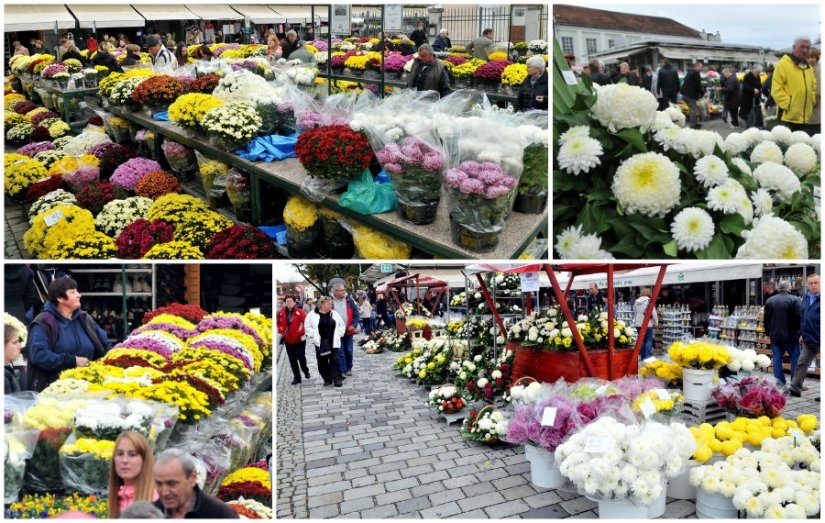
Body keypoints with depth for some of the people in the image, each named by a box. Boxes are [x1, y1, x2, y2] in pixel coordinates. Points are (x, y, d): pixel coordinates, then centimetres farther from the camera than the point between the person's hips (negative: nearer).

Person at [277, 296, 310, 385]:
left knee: (301, 357, 1)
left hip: (300, 339, -4)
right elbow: (278, 323, 13)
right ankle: (297, 377, 20)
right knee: (292, 359, 8)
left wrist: (303, 332, -17)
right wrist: (281, 332, 3)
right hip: (288, 340, 4)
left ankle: (306, 371, 31)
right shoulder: (281, 312, -1)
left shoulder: (299, 312, -15)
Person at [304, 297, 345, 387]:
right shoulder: (312, 315, -3)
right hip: (320, 343, -1)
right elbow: (307, 327, 1)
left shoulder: (335, 314, 6)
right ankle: (327, 379, 16)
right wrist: (314, 336, -5)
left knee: (334, 360, -3)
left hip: (333, 342, 1)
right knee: (322, 362, 5)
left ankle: (337, 379, 3)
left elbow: (342, 325, 14)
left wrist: (338, 335, 5)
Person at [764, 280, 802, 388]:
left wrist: (768, 332, 18)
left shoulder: (769, 301, 5)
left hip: (775, 336, 4)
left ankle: (779, 381, 7)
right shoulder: (795, 300, -11)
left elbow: (766, 319, 10)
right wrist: (800, 333, -1)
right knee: (795, 359, 4)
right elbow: (800, 318, -13)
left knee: (777, 358, 8)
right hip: (791, 336, -4)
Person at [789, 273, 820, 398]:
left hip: (819, 339, -6)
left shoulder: (820, 299, -13)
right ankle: (795, 388, 12)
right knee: (802, 363, 8)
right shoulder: (806, 298, 11)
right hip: (809, 339, 7)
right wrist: (803, 334, 18)